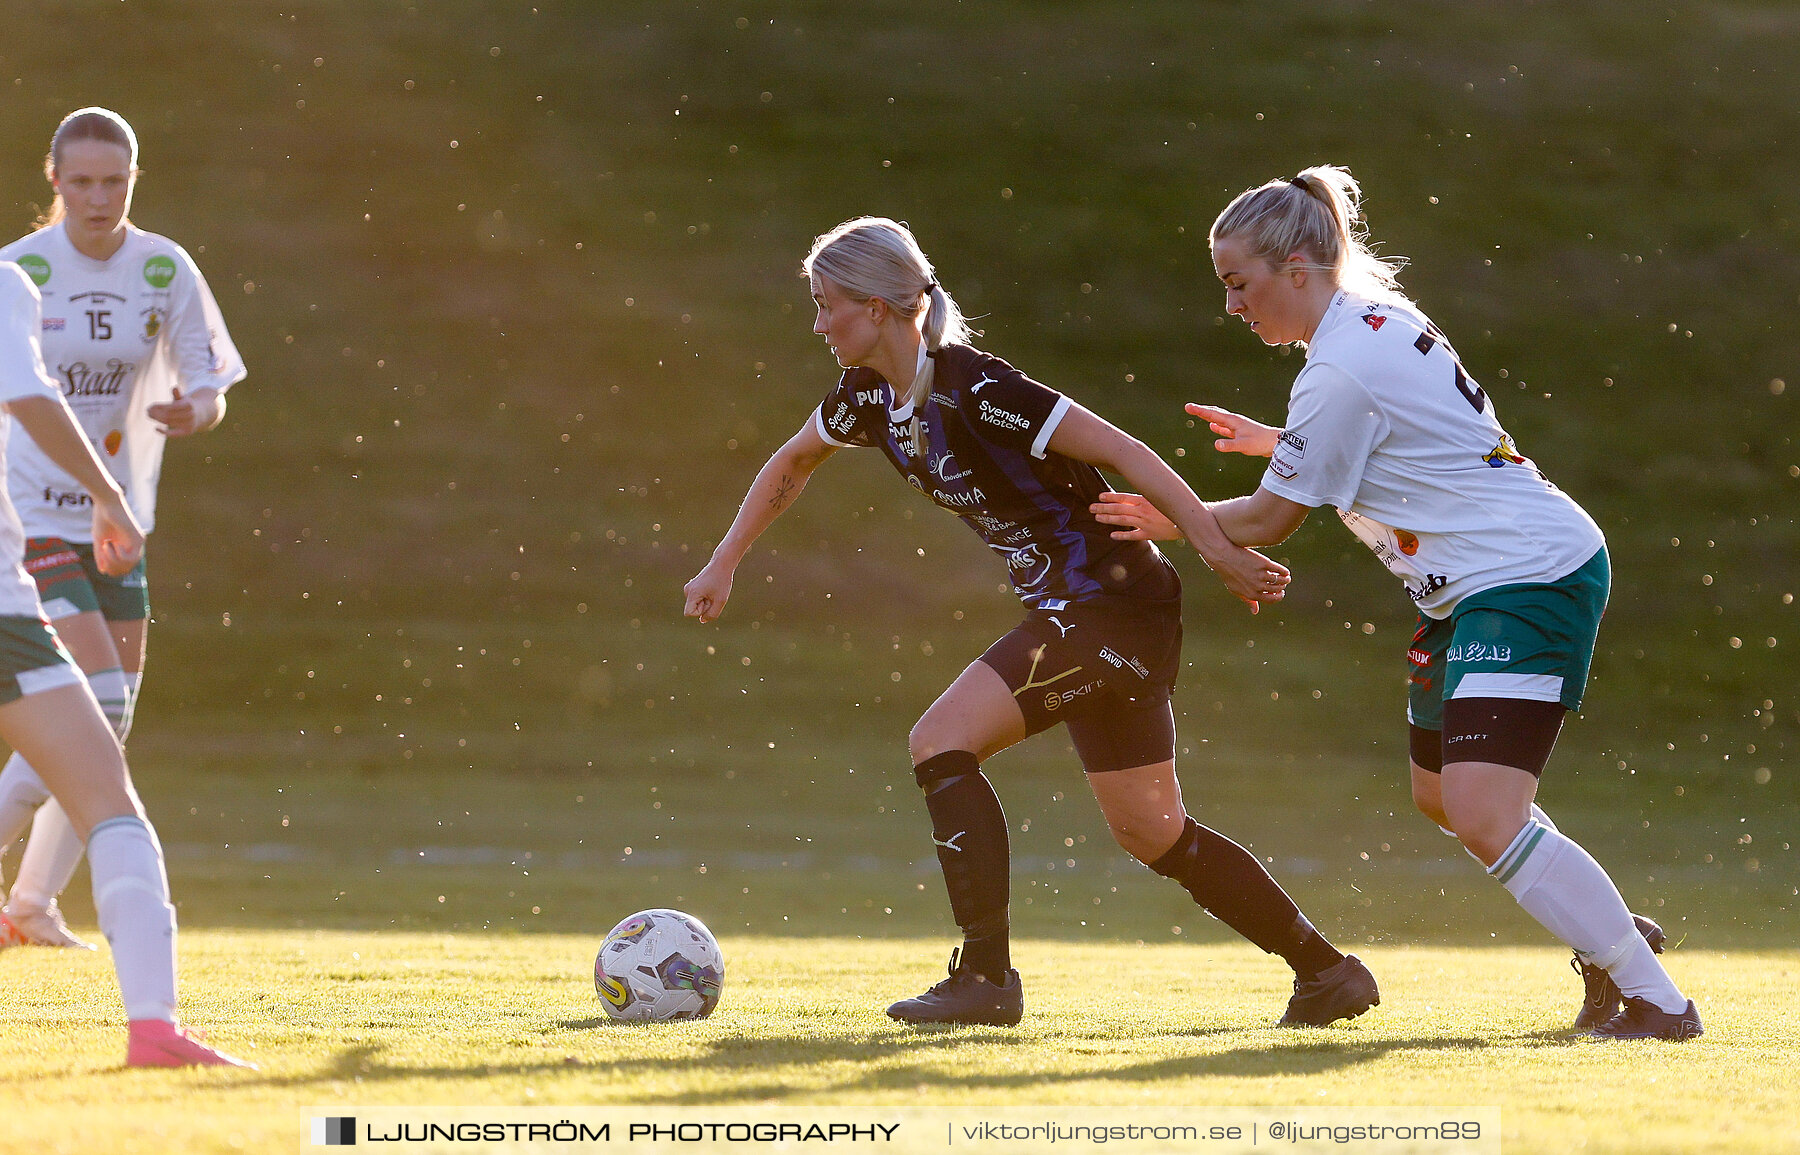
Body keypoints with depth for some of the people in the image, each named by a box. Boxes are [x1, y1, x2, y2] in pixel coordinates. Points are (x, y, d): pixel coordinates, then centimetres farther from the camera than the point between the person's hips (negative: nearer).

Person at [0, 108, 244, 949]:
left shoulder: (165, 270, -1)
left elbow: (210, 390, 2)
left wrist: (192, 412, -20)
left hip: (116, 521, 5)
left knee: (112, 721, 6)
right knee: (97, 699, -19)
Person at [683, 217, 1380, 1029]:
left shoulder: (972, 389, -21)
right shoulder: (869, 400, 5)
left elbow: (1120, 451, -21)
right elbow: (791, 464, 25)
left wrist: (1219, 551, -24)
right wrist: (722, 566, 23)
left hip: (1113, 606, -9)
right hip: (1068, 615, 9)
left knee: (940, 743, -16)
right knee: (1151, 833, 12)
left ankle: (986, 977, -14)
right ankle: (1326, 970, 20)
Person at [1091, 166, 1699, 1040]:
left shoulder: (1340, 372, -18)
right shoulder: (1382, 318, 11)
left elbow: (1267, 521, -9)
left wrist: (1166, 521, 6)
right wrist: (1272, 441, 30)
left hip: (1529, 578, -11)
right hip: (1482, 584, 11)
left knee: (1482, 814, -20)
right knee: (1441, 793, 21)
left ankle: (1657, 1001, -18)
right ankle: (1614, 937, 32)